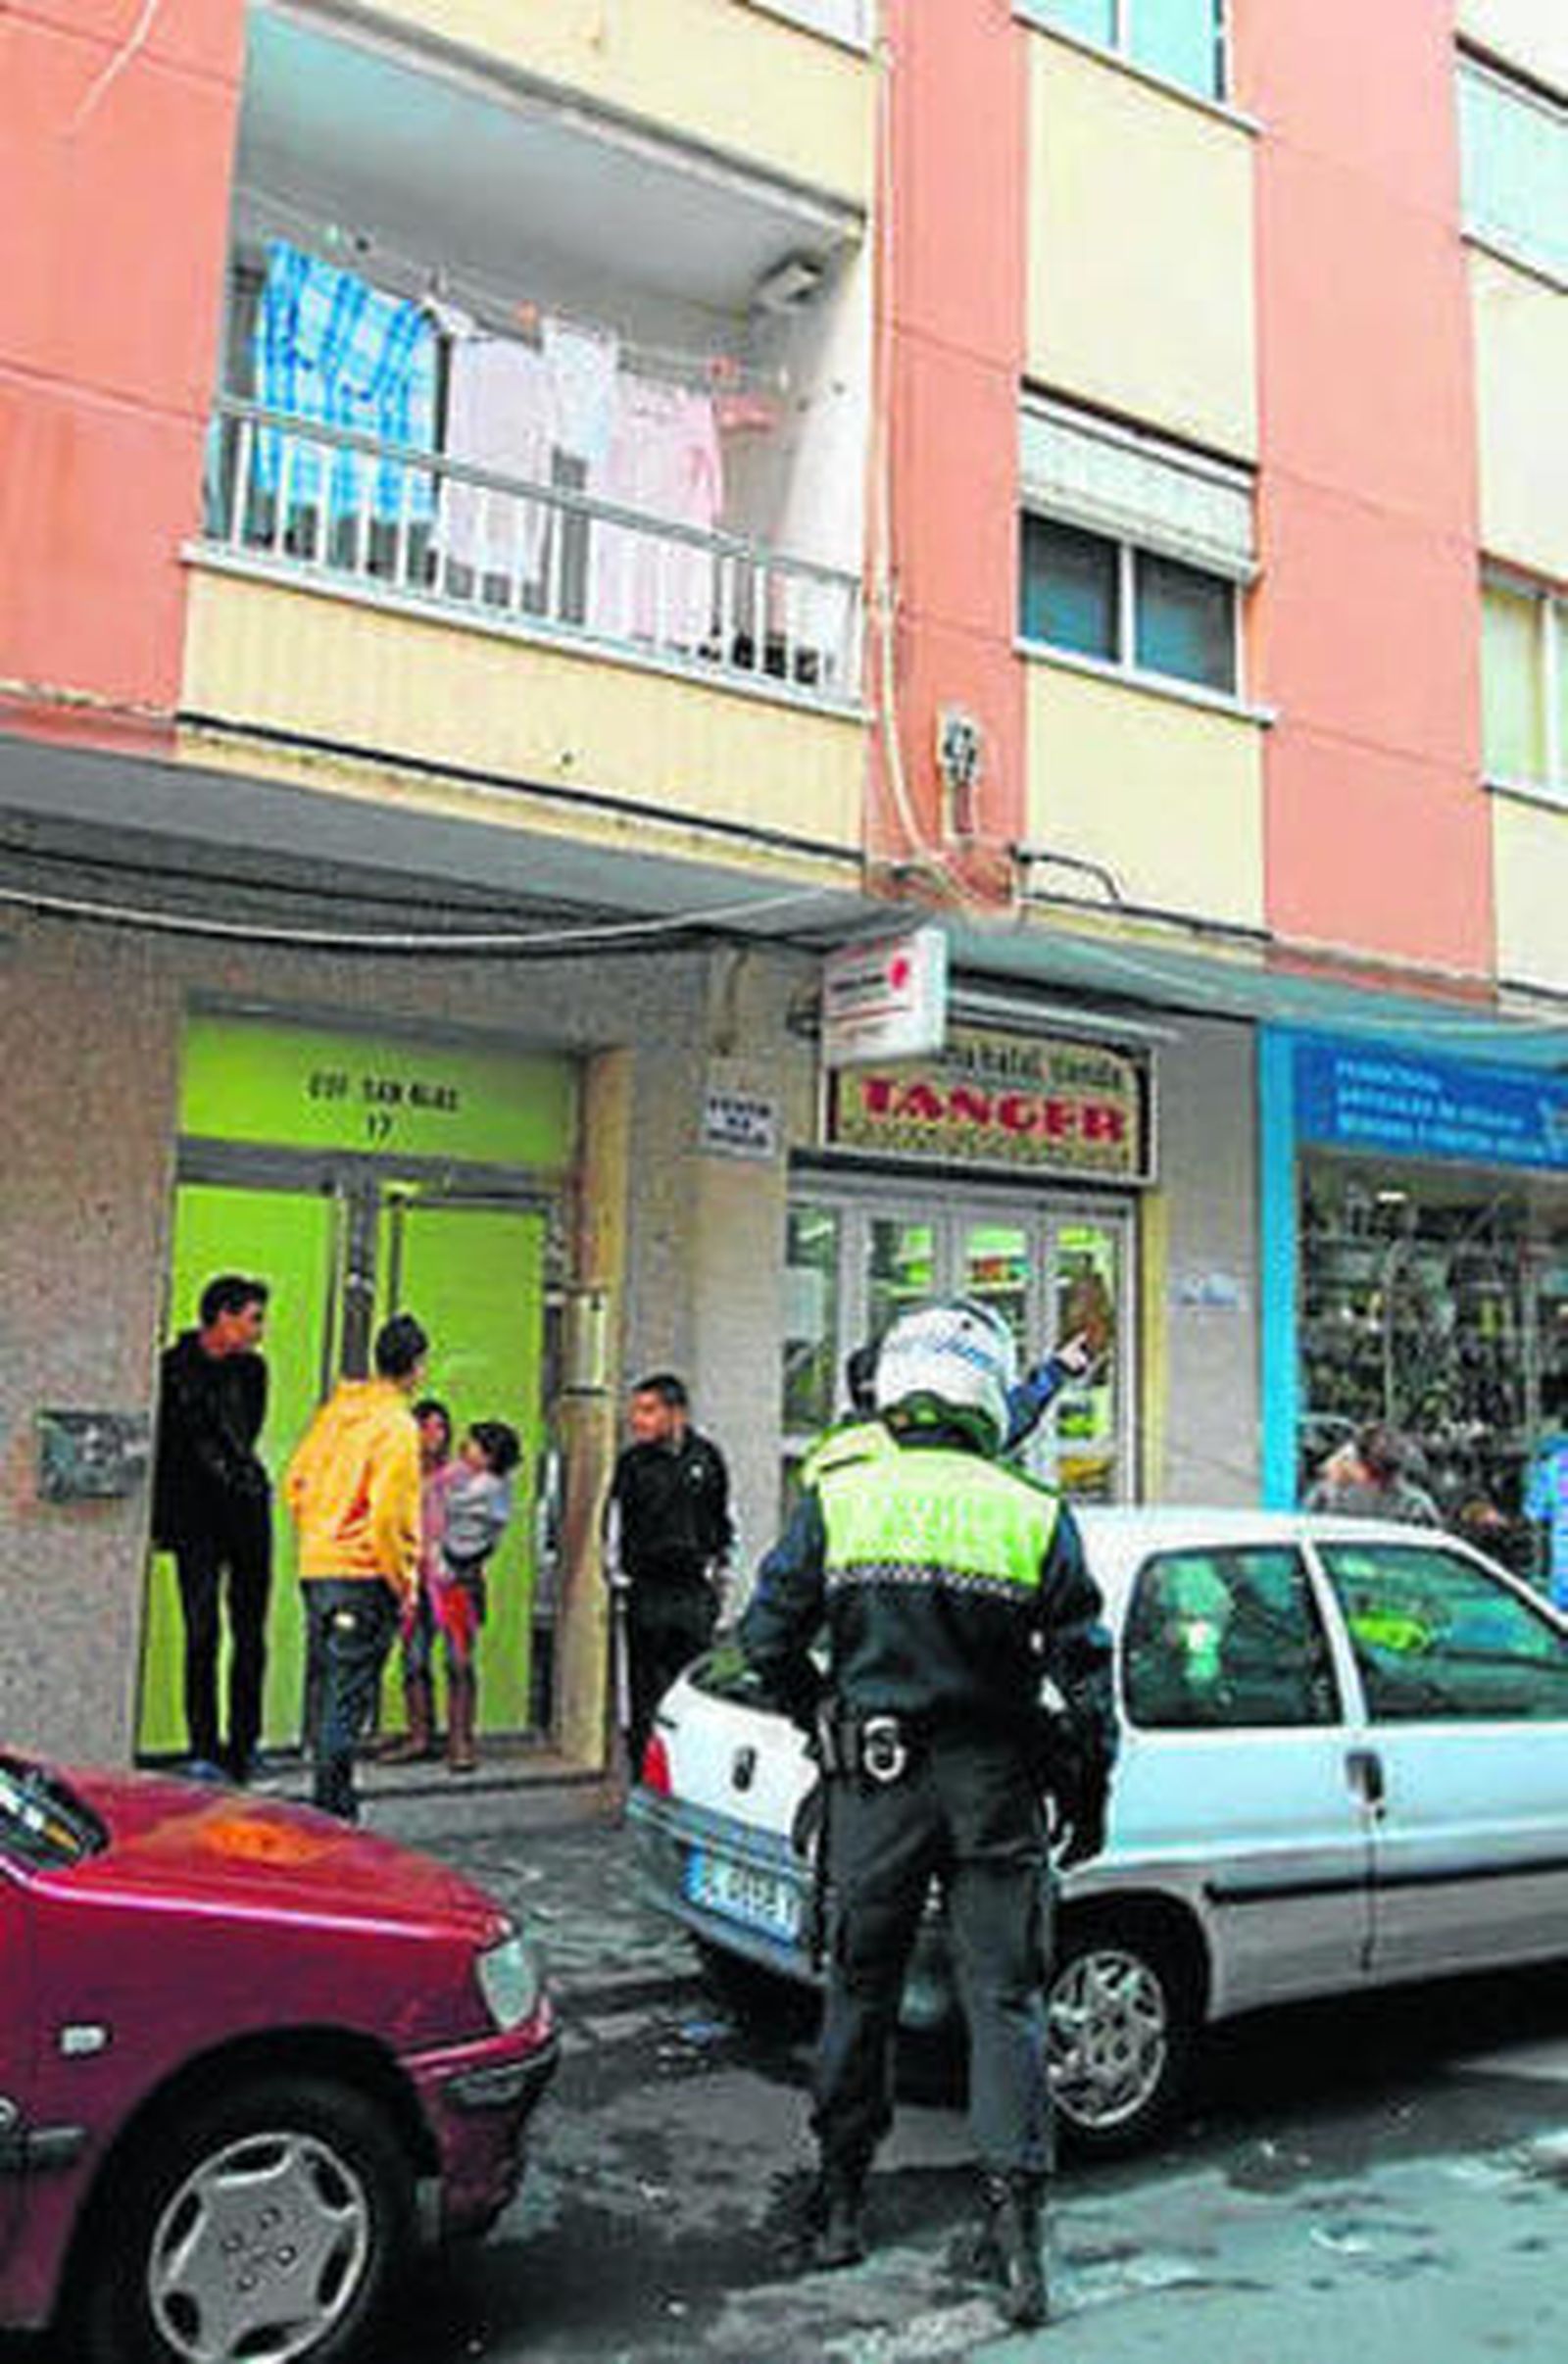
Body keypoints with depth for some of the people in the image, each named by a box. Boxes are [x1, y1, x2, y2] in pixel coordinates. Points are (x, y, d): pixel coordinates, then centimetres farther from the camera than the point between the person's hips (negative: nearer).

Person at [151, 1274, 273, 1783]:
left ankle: (244, 1747, 14)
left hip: (248, 1512, 4)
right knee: (202, 1632, -6)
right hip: (195, 1517, -4)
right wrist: (158, 1516, -2)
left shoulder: (252, 1369, 11)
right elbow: (157, 1444, 0)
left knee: (250, 1634, 5)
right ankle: (203, 1751, 1)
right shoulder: (172, 1367, -2)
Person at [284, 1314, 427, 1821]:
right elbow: (385, 1517, -19)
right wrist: (403, 1585, -9)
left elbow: (295, 1483, 13)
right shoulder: (397, 1427, -14)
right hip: (364, 1576, -7)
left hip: (316, 1570, 7)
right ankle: (332, 1807, 0)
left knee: (326, 1687, 17)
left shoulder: (336, 1408, 7)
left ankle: (331, 1796, 27)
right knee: (348, 1696, -1)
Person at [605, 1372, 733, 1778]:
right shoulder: (632, 1463, 1)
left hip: (696, 1593, 1)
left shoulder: (706, 1458, 6)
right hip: (646, 1591, -1)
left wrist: (719, 1568, 14)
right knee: (645, 1688, 1)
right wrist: (619, 1581, 3)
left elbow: (724, 1520, 19)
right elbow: (614, 1527, 6)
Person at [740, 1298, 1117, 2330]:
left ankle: (840, 2201, 29)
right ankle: (1014, 2211, 5)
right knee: (1006, 1999, 9)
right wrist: (1088, 1789, 10)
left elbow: (768, 1634, -3)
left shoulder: (837, 1499, -4)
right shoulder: (1037, 1517, -4)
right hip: (995, 1782, -1)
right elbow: (1087, 1671, -1)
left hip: (876, 1779, 1)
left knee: (861, 1987, 15)